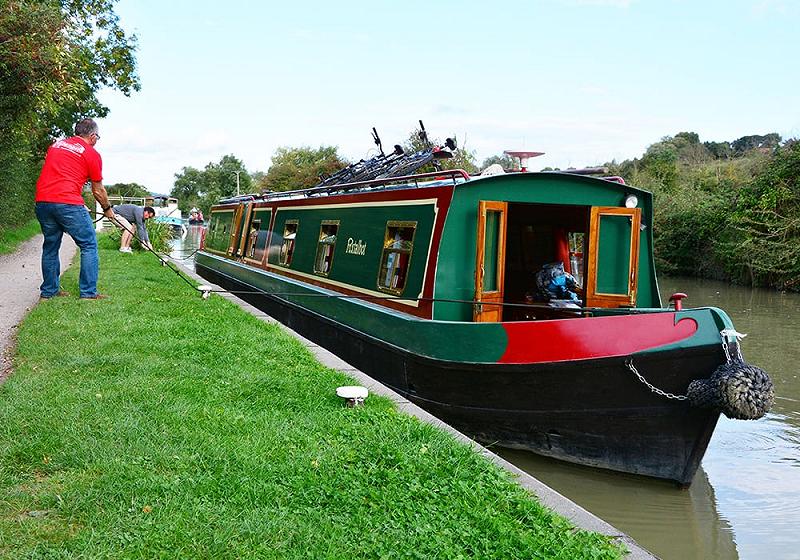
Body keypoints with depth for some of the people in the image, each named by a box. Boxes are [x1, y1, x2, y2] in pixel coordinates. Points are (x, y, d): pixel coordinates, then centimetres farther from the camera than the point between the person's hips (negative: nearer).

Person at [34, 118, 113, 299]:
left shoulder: (55, 145, 21)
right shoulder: (92, 154, 4)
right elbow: (98, 191, 9)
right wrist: (107, 209, 27)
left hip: (42, 201, 6)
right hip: (68, 203, -6)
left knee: (50, 246, 18)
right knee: (89, 245, 3)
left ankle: (48, 291, 24)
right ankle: (88, 292, 1)